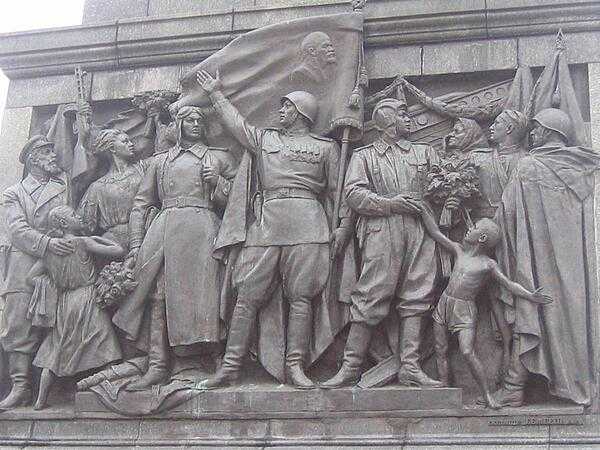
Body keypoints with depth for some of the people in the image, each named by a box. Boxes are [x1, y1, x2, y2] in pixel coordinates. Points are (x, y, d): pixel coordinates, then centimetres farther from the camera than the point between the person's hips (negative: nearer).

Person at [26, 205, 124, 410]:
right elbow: (119, 251, -12)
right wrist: (99, 239, 3)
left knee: (54, 353, 12)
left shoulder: (50, 250, 7)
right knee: (101, 351, -1)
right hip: (88, 300, -5)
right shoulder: (83, 242, -9)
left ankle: (41, 400, 13)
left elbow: (31, 277, 9)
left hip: (63, 304, 5)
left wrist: (48, 287, 16)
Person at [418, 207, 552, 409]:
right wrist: (423, 209, 7)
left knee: (467, 352, -17)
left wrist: (530, 296, -19)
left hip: (465, 309, -5)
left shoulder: (488, 264, -3)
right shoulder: (459, 251, 9)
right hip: (444, 302, 5)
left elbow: (508, 283, -6)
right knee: (440, 352, 3)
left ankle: (488, 394, -9)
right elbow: (435, 233, 10)